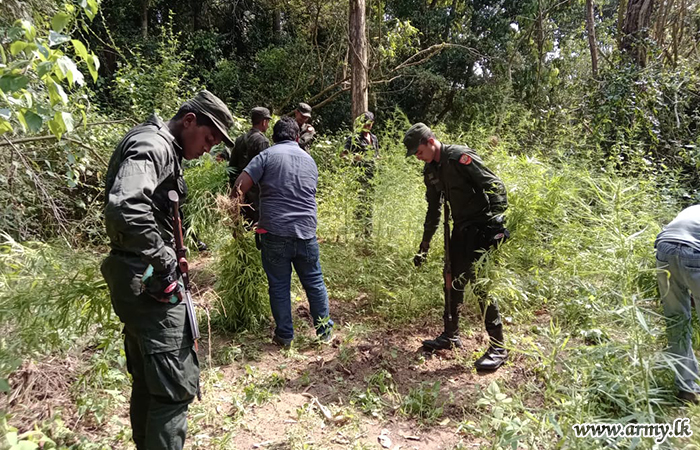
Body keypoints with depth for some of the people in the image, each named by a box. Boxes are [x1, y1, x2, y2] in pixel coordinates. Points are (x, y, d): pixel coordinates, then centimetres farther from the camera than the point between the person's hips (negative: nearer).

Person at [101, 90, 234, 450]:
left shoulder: (163, 149, 17)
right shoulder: (153, 145, -15)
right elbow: (125, 208, -33)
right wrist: (164, 263, -23)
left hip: (138, 281, 11)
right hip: (148, 283, -11)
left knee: (149, 381, 21)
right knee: (177, 385, -5)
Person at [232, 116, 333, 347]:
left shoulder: (267, 155, -1)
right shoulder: (309, 159, 13)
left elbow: (241, 185, -9)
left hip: (275, 233, -3)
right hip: (306, 232, 3)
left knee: (279, 286, 10)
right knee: (314, 282, 16)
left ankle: (284, 335, 20)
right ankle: (324, 329, 25)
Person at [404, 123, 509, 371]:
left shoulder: (460, 156, -16)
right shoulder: (431, 170, 9)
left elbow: (495, 185, -17)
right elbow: (434, 210, 19)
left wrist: (497, 221, -22)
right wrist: (424, 244, 21)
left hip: (482, 227, -8)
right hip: (461, 229, 8)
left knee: (481, 285, -8)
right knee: (454, 282, 13)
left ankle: (498, 347, 4)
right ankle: (451, 335, 29)